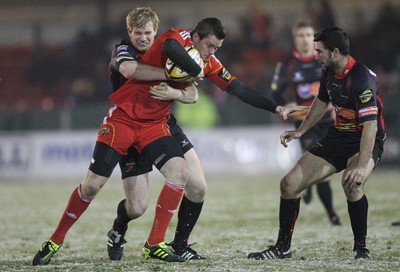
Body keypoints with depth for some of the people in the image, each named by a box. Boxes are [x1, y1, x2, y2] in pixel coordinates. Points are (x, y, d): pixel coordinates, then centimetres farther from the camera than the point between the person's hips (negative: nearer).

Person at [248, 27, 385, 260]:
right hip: (338, 137, 8)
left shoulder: (363, 79, -27)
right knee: (290, 183, 0)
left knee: (352, 184, -38)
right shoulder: (329, 73, 0)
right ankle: (283, 247, 14)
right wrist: (300, 131, 25)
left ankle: (361, 247, -19)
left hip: (366, 142, -8)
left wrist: (362, 166, -44)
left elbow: (370, 126, -35)